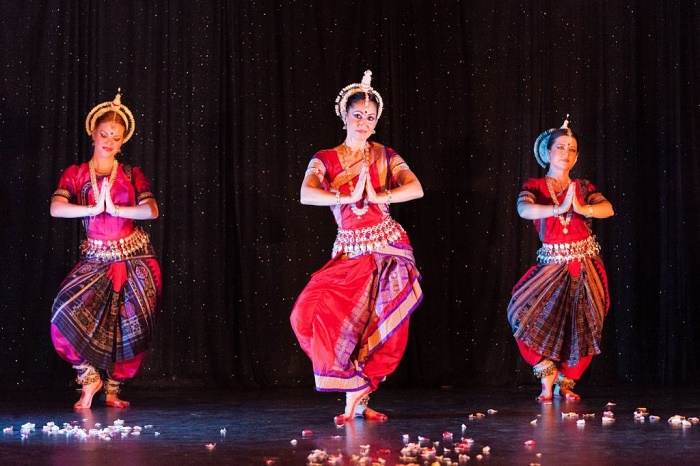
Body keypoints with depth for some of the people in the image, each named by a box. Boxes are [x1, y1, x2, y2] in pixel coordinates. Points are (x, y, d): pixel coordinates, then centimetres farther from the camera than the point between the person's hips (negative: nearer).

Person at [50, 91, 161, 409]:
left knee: (128, 326, -3)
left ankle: (112, 388, 16)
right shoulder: (75, 174, 5)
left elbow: (152, 210, -9)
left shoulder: (132, 175, 7)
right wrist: (93, 208, -20)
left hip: (135, 259, 1)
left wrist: (115, 209, -18)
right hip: (95, 259, 0)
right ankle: (90, 377, -6)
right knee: (69, 308, -22)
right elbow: (56, 208, -11)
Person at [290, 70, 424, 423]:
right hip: (349, 252, 0)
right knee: (313, 313, -16)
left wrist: (377, 197, -20)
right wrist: (349, 198, -23)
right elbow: (306, 195, -16)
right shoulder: (325, 160, 2)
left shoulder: (385, 157, 5)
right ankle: (356, 393, -1)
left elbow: (416, 189, -10)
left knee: (382, 329, -2)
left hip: (388, 249, 0)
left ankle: (358, 396, 16)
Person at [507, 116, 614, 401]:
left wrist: (581, 208, -30)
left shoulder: (583, 188, 6)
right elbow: (524, 210, -20)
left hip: (586, 266, 1)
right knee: (525, 313, -20)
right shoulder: (535, 187, 1)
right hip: (551, 265, -1)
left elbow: (608, 209, -11)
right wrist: (559, 209, -34)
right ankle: (547, 375, -3)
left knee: (582, 327, 0)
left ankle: (565, 382, 20)